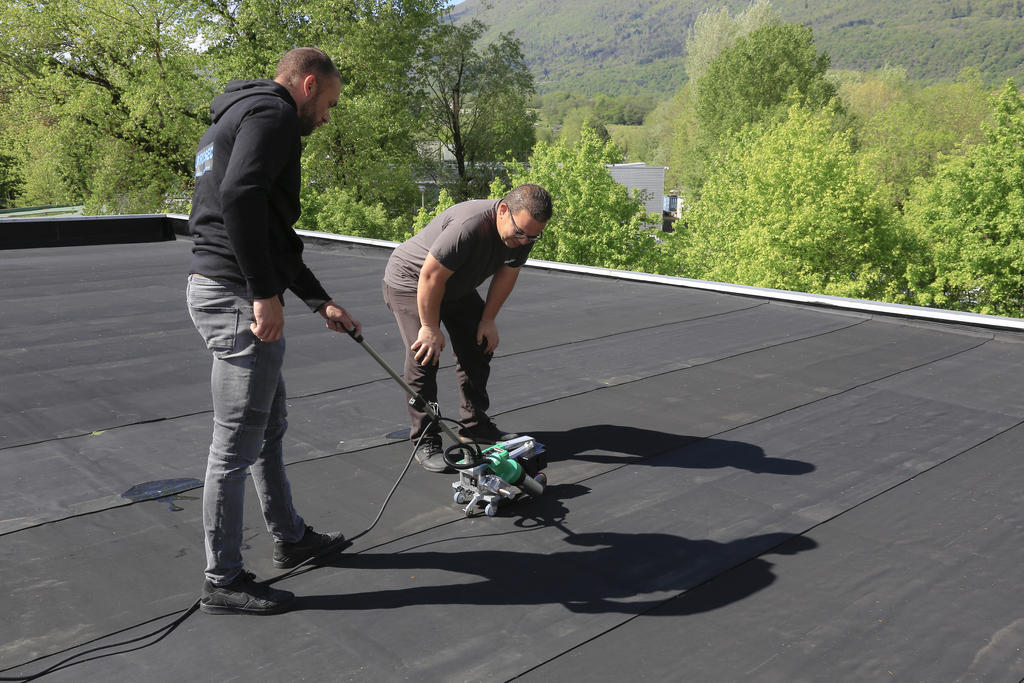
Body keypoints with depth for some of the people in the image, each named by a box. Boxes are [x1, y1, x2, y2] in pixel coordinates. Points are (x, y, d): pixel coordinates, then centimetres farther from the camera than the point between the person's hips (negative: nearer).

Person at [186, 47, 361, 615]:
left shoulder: (237, 117, 25)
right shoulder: (273, 114, -8)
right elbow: (240, 195, -27)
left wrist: (321, 303, 27)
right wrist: (265, 292, -24)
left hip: (217, 290, 11)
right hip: (237, 298, -11)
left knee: (270, 429, 22)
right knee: (236, 447, 0)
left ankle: (290, 538, 38)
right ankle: (223, 582, 14)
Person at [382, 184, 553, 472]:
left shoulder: (523, 233, -16)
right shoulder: (469, 226, -40)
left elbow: (506, 275, -1)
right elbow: (431, 277, -33)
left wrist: (488, 320, -1)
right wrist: (430, 328, -24)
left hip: (456, 287, 8)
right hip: (410, 281, -8)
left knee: (480, 347, 7)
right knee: (424, 356, -17)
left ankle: (474, 425, 21)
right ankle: (425, 441, -7)